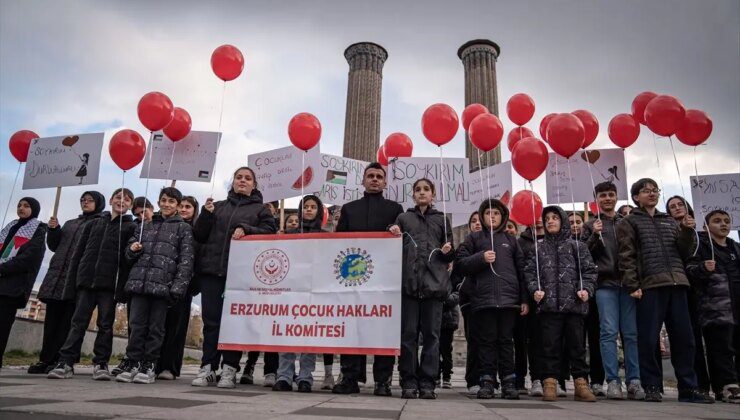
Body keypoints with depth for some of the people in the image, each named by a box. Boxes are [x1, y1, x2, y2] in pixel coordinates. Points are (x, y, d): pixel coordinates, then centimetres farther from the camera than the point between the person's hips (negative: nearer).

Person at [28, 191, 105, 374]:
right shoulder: (70, 223, 26)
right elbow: (54, 246, 24)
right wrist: (53, 230, 7)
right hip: (56, 275, 6)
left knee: (68, 321, -7)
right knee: (52, 319, 3)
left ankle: (59, 360, -7)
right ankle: (46, 359, 6)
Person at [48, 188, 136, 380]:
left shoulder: (131, 227, 6)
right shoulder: (93, 224, 16)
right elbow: (77, 254, 13)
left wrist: (123, 283, -13)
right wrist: (71, 282, 5)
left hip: (109, 283, -3)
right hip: (86, 280, 3)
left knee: (105, 324, 1)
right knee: (78, 322, 3)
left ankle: (101, 364, 7)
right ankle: (66, 362, 6)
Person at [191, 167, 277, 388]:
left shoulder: (260, 209, 14)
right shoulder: (219, 207, 21)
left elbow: (270, 231, 0)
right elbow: (199, 235, 15)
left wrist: (245, 229, -14)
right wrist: (206, 214, -1)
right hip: (211, 269, 3)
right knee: (211, 320, 1)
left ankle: (229, 370, 5)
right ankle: (208, 368, 7)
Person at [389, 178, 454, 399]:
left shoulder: (441, 219, 17)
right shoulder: (403, 218, 17)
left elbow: (451, 256, 17)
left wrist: (446, 252, -5)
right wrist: (393, 235, -2)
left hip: (434, 282, 0)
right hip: (409, 281, 0)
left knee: (431, 334, 0)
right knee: (408, 333, -1)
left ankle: (427, 383, 6)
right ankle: (409, 382, 6)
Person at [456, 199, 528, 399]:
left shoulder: (511, 240, 17)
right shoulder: (474, 238, 13)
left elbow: (521, 270, 13)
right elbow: (461, 262, 3)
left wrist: (524, 299, 7)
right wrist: (481, 258, -13)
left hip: (508, 298, 1)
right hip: (483, 298, -1)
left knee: (506, 340, 5)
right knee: (487, 341, 2)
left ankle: (508, 382, 12)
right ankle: (486, 381, 7)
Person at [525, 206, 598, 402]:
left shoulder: (576, 246, 10)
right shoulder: (539, 248, 12)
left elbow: (589, 270, 6)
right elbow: (530, 271, 8)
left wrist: (586, 289, -8)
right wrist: (535, 289, -7)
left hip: (574, 303, 0)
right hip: (548, 304, 0)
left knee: (577, 344, 5)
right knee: (550, 345, 2)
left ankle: (581, 383, 12)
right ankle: (550, 383, 6)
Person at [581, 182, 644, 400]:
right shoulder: (591, 225, 12)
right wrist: (594, 235, -11)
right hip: (605, 284, -2)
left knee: (631, 333, -1)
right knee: (609, 331, -6)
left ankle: (634, 381, 4)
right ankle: (612, 381, -3)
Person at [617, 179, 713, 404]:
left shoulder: (671, 222, 23)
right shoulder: (629, 222, 8)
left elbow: (684, 254, 18)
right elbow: (626, 257, -1)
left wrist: (687, 232, 2)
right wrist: (632, 286, -10)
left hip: (677, 284, 5)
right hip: (649, 285, -4)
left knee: (684, 337, 6)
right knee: (649, 339, -3)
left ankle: (688, 387, 15)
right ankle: (652, 387, 6)